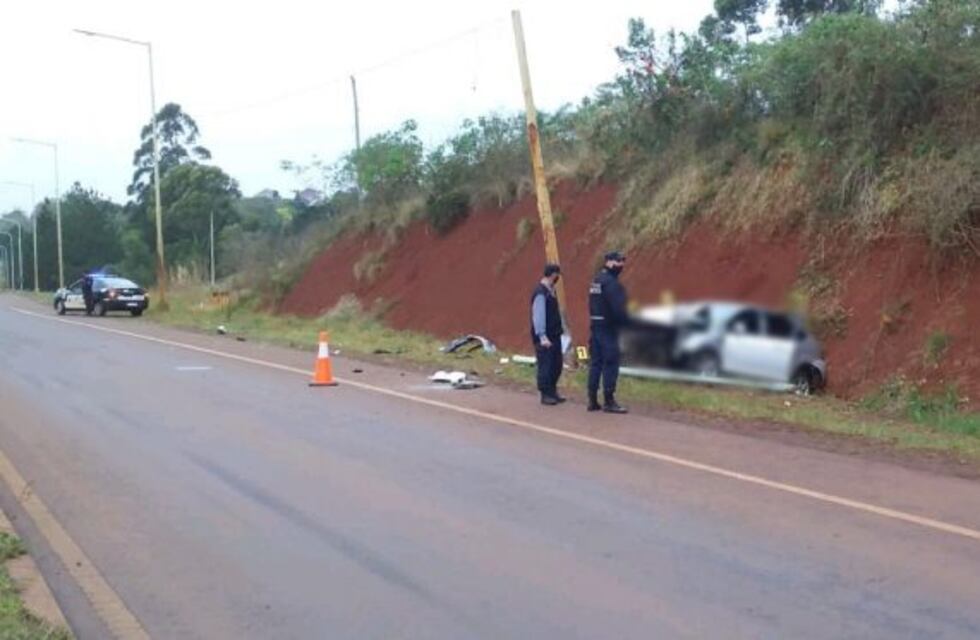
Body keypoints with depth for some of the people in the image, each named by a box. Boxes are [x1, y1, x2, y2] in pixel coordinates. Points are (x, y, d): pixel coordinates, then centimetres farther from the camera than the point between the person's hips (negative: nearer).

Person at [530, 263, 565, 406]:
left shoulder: (550, 290, 12)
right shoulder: (540, 293, -18)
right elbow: (538, 316, -22)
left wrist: (561, 327, 17)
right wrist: (542, 336, -24)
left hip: (554, 335, 10)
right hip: (545, 339, -10)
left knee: (557, 365, 14)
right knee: (545, 366, -3)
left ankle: (552, 392, 24)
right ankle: (545, 395, 5)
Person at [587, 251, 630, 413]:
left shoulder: (596, 281, 15)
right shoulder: (611, 282, -15)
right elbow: (618, 308, -21)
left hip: (595, 326, 9)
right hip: (608, 328, -9)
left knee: (595, 363, 11)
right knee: (611, 364, -5)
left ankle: (593, 400, 14)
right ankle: (609, 401, -4)